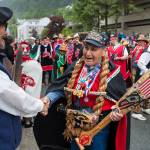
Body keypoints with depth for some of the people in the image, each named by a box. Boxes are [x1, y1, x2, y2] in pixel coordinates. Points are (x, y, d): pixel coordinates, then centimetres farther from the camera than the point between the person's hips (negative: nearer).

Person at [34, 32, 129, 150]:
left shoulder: (112, 72, -13)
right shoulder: (76, 67, -1)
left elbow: (120, 99, -9)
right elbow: (60, 88, 0)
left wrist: (116, 112, -29)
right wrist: (48, 98, -17)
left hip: (98, 128, -4)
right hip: (75, 125, 4)